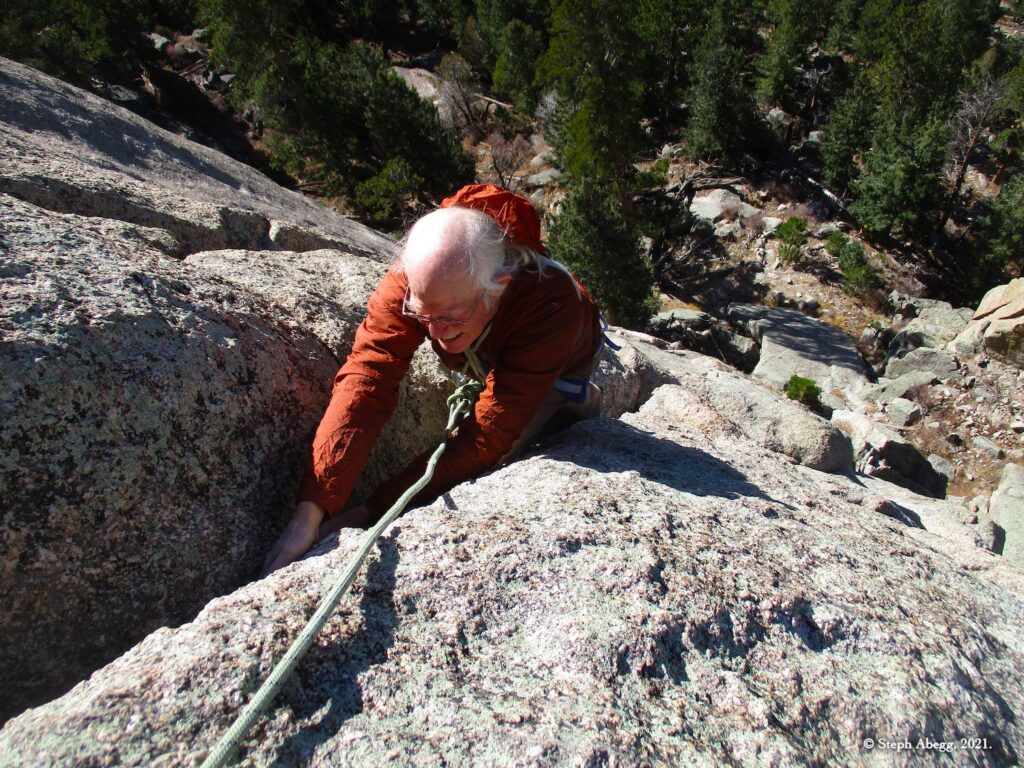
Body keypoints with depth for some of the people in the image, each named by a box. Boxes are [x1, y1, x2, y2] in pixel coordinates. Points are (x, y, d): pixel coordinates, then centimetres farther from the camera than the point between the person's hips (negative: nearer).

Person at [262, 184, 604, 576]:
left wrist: (374, 511, -45)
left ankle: (576, 397, 9)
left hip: (563, 361, -3)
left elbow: (487, 437, -45)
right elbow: (364, 381, -43)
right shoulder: (409, 283, -38)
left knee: (494, 453, -15)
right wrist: (310, 511, -51)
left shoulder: (550, 304, -47)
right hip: (491, 359, 4)